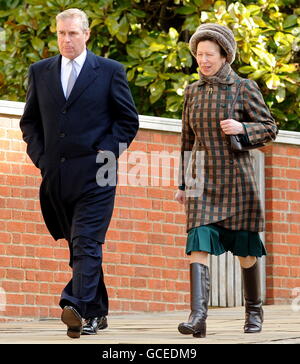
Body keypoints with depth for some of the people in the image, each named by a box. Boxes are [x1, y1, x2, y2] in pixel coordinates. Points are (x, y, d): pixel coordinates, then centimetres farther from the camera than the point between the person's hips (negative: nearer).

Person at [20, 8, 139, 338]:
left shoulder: (110, 71, 4)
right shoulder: (40, 72, 13)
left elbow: (128, 120, 5)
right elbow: (29, 122, 17)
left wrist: (106, 154, -6)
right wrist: (40, 157, 3)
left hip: (94, 174, -4)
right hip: (56, 175, 4)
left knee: (86, 243, -14)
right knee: (77, 246, 9)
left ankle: (78, 307, -27)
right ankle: (96, 313, 17)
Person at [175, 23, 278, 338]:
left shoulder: (244, 89, -2)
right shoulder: (193, 92, 8)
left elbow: (269, 128, 1)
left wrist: (242, 128, -18)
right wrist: (183, 184, 15)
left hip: (236, 179, -2)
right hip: (202, 181, 2)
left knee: (245, 248, 7)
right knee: (198, 243, -14)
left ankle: (254, 312, 26)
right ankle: (198, 317, -23)